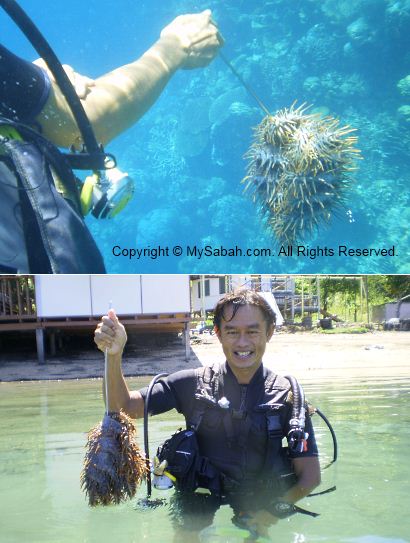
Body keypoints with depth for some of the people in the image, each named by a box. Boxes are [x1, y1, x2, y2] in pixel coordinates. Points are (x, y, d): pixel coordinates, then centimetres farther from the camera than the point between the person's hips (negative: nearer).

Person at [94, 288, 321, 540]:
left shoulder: (288, 396, -9)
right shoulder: (193, 384, -8)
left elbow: (310, 475, -6)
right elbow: (123, 405, -10)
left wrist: (271, 513, -19)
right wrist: (114, 355, -27)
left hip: (261, 510, 2)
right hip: (198, 509, -1)